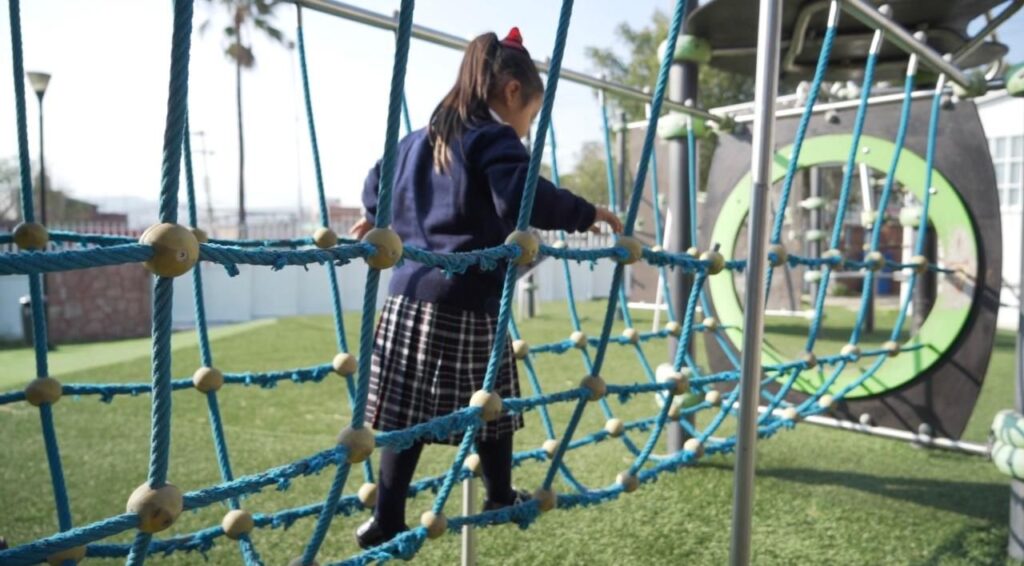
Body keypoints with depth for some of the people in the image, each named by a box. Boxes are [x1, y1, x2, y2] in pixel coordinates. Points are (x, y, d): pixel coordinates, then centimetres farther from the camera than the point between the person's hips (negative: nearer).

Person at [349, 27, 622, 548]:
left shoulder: (419, 139, 19)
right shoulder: (494, 139, -5)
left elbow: (377, 184, 32)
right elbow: (525, 198, -23)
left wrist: (374, 220, 51)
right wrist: (590, 214, -14)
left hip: (407, 297, 7)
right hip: (466, 305, -7)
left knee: (406, 413, 10)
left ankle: (387, 521, 17)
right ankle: (500, 499, 32)